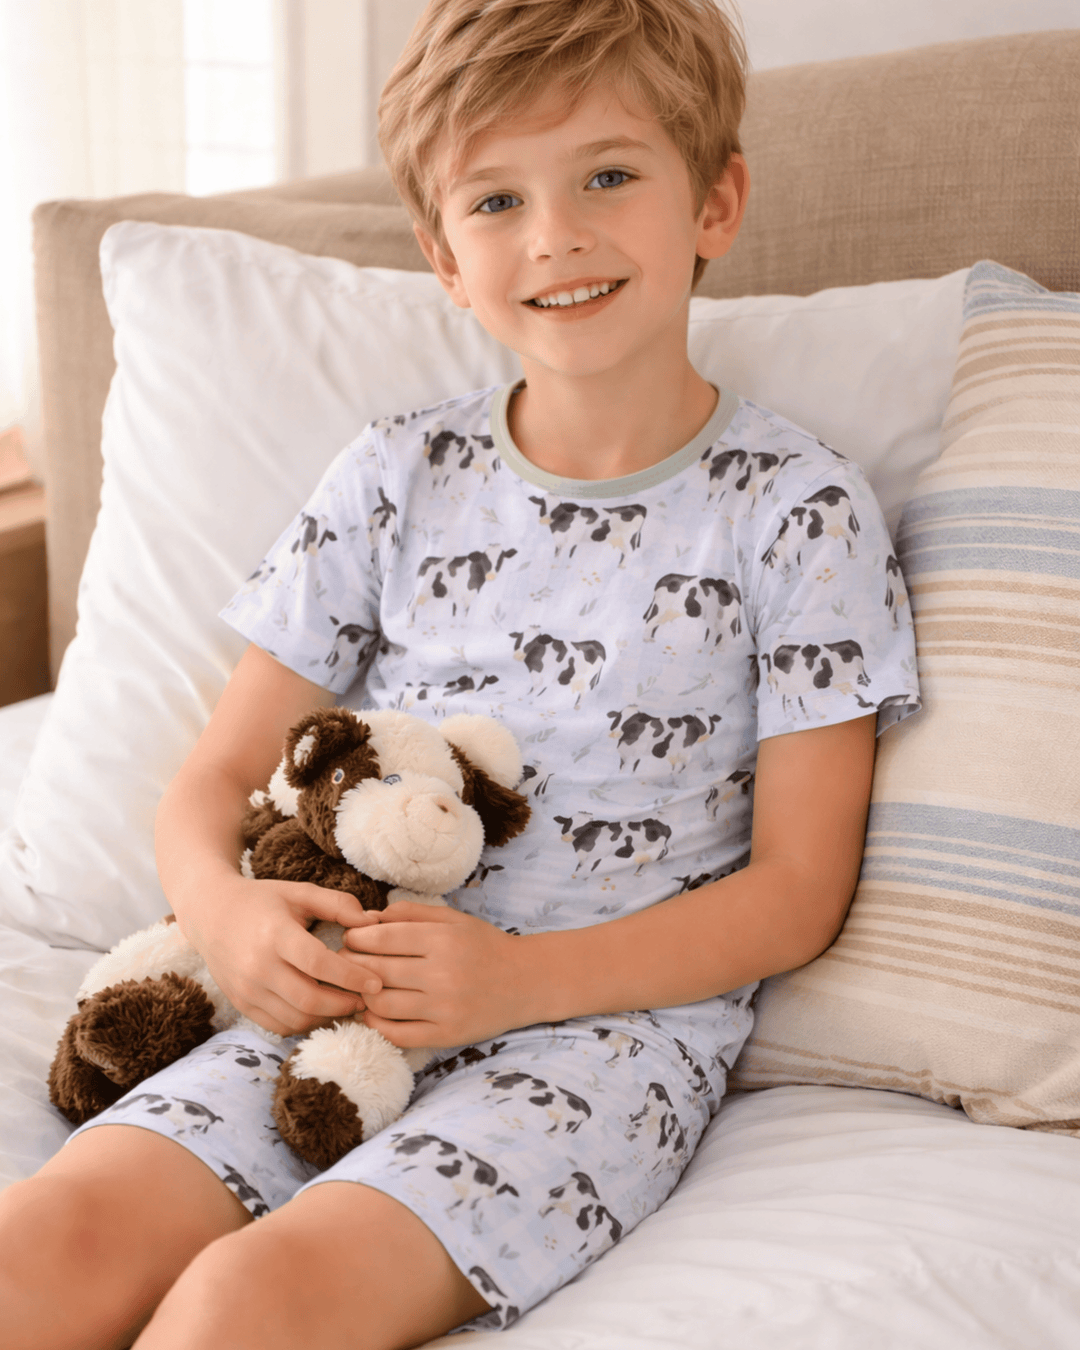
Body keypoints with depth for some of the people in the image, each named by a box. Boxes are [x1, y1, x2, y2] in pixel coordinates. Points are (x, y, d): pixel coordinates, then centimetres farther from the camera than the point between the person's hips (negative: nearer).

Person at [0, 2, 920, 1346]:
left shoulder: (798, 512, -1)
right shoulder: (398, 479, 9)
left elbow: (796, 889, -2)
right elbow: (212, 781, 10)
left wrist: (520, 979, -16)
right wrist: (228, 912, -14)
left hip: (613, 1018, -3)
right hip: (352, 998, 4)